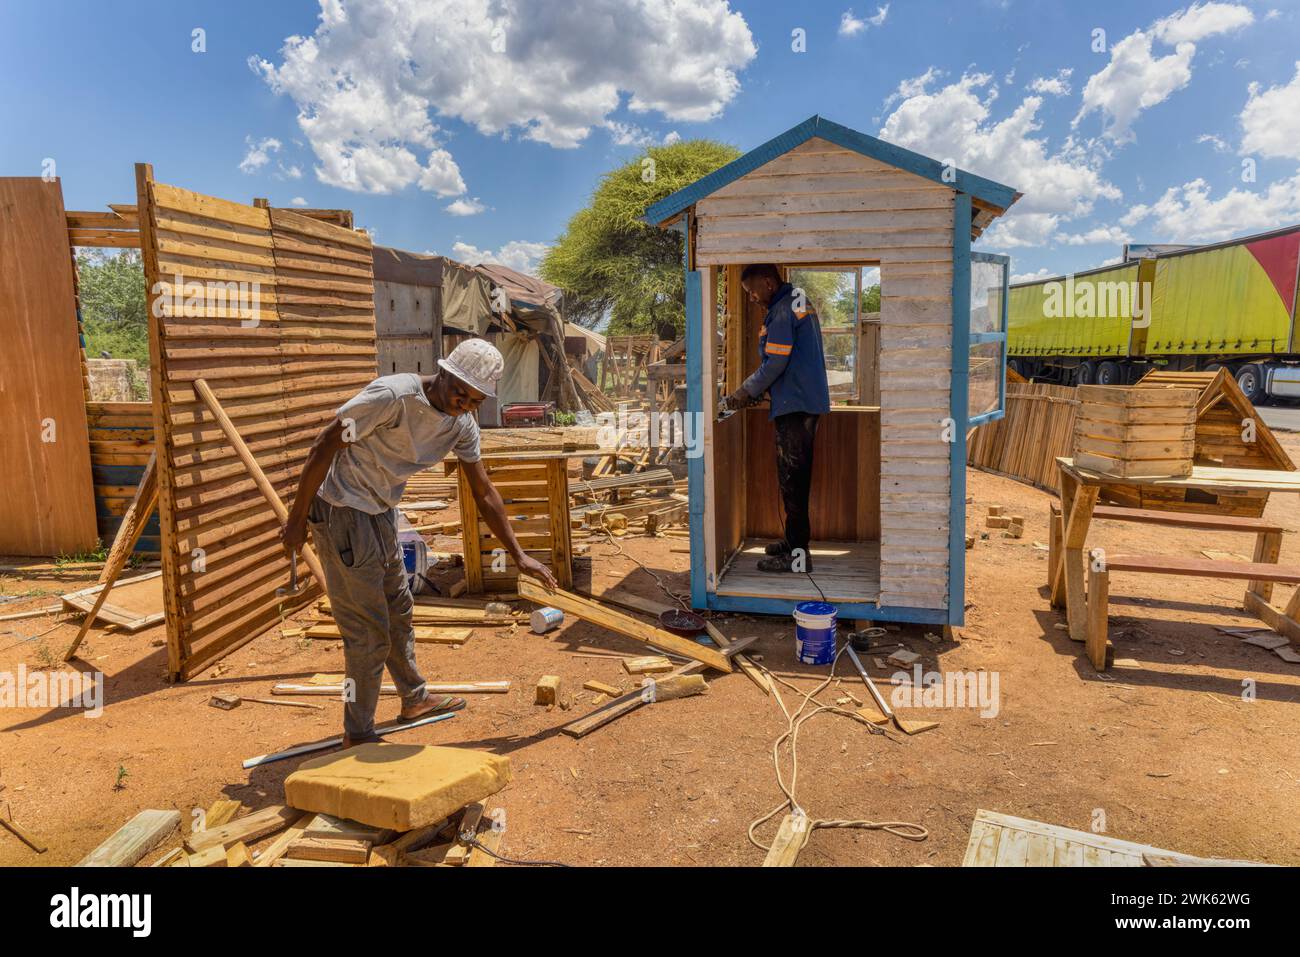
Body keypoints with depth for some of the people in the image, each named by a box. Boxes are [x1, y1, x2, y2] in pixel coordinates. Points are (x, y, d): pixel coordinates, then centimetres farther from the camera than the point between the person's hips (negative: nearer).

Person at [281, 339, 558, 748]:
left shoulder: (463, 425, -3)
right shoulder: (394, 395, -27)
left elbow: (484, 493, 5)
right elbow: (324, 447, -23)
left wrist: (518, 555, 4)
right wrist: (296, 520, -17)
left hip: (382, 513, 9)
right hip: (341, 511, -8)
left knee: (398, 608, 23)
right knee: (369, 630, -3)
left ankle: (415, 698, 44)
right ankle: (358, 734, 16)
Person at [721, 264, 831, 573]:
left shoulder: (782, 312, -15)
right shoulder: (800, 302, 17)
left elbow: (775, 363, -19)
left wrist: (745, 392, -6)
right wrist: (757, 390, 15)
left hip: (795, 405, -10)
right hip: (810, 402, 10)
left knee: (791, 478, -6)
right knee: (798, 476, 16)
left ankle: (797, 553, -2)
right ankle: (797, 539, 26)